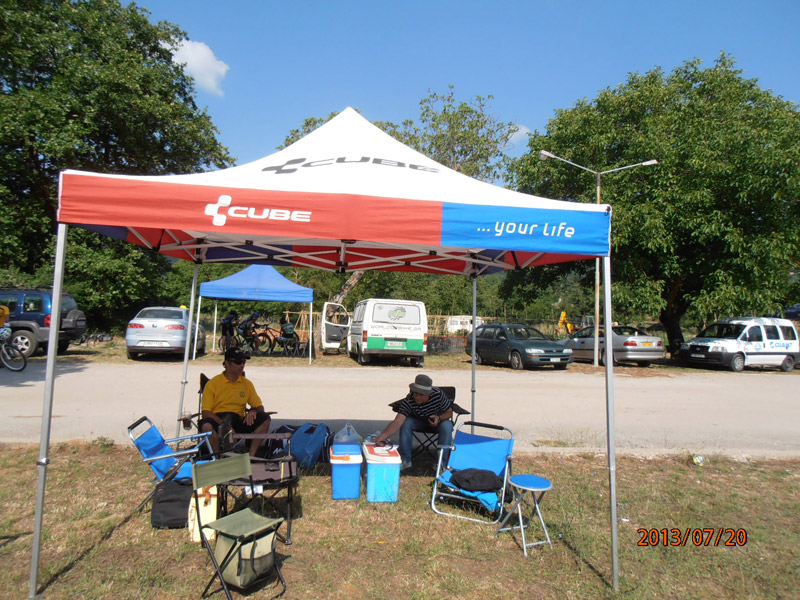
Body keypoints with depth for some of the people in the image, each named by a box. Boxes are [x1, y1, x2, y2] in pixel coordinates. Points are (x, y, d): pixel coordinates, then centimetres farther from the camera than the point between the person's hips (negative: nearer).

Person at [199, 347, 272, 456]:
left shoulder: (247, 384, 12)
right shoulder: (213, 383, 0)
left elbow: (260, 407, 15)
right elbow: (205, 412, -7)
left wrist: (253, 411, -11)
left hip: (238, 422, 3)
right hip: (218, 420, -3)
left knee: (265, 419, -19)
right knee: (206, 426, -36)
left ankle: (251, 456, -22)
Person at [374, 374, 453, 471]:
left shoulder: (438, 394, -30)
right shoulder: (408, 401, -31)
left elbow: (449, 412, -14)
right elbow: (397, 421, -40)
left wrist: (439, 418, -35)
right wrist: (384, 435, -56)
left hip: (439, 420, 0)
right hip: (419, 421, 1)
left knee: (447, 426, -33)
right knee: (406, 423, -30)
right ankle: (405, 460, -14)